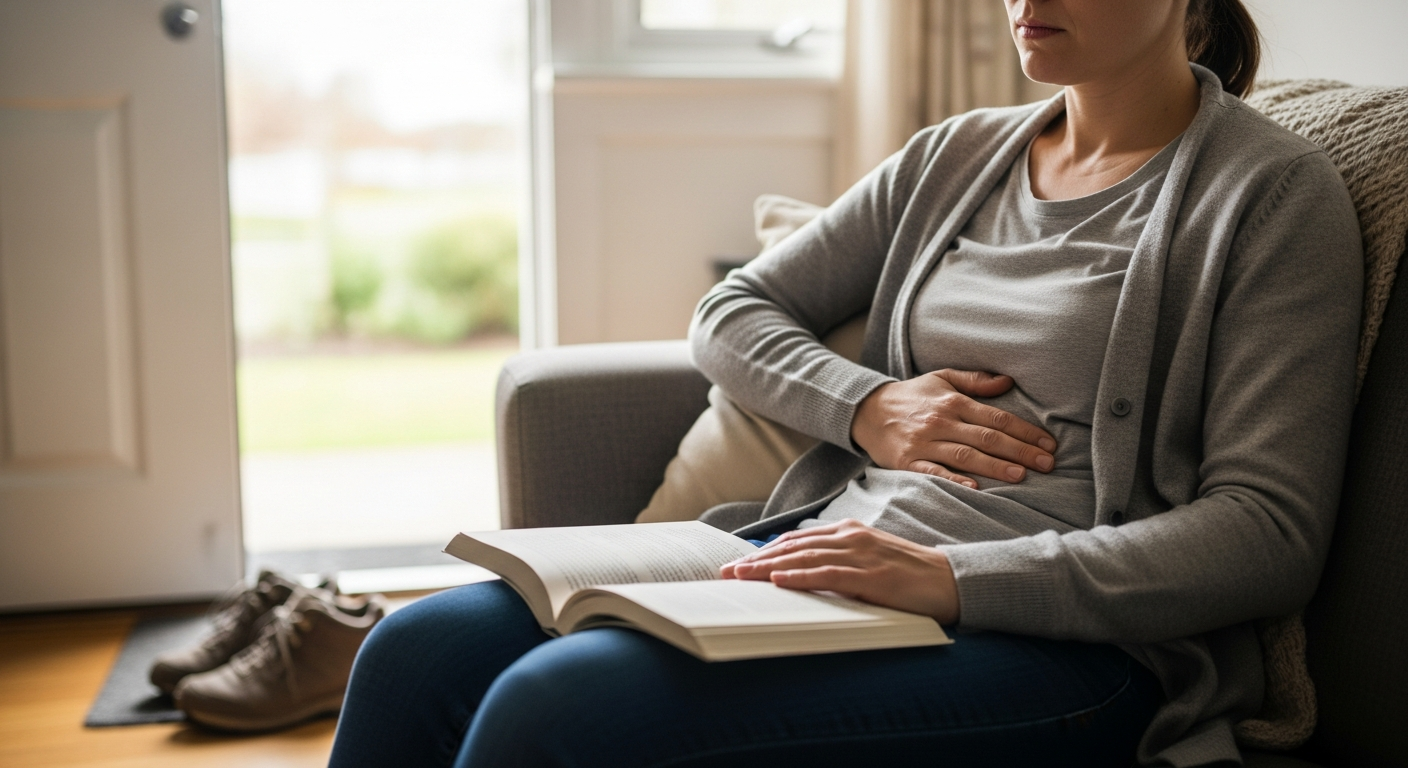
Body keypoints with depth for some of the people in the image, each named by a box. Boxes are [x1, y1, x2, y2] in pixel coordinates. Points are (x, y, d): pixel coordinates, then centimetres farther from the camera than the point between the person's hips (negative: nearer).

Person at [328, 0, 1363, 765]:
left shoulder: (1277, 193, 0)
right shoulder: (955, 156, 17)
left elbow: (1271, 535, -9)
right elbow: (733, 313, 20)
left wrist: (954, 576, -19)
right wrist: (867, 407, -2)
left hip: (1062, 639, -5)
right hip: (831, 560, 6)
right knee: (422, 652, -14)